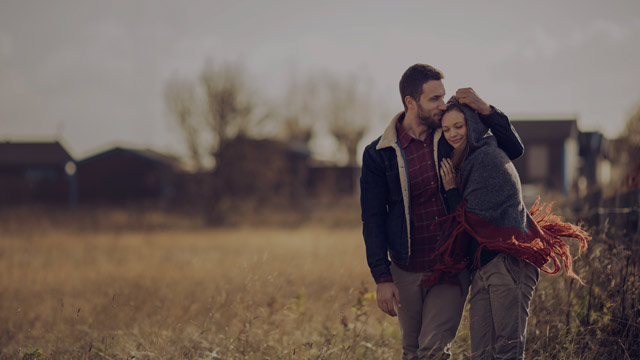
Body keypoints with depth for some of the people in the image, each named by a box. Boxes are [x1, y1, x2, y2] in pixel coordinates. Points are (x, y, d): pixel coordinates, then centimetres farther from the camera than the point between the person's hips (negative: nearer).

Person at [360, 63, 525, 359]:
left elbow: (514, 149, 4)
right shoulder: (379, 154, -5)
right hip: (407, 271, 1)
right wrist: (382, 278, -8)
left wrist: (485, 110, -12)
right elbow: (372, 220, -2)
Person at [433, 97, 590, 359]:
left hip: (508, 264, -9)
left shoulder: (487, 158, -8)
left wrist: (451, 189, 1)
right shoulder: (469, 159, 21)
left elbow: (471, 219, -10)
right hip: (483, 268, 9)